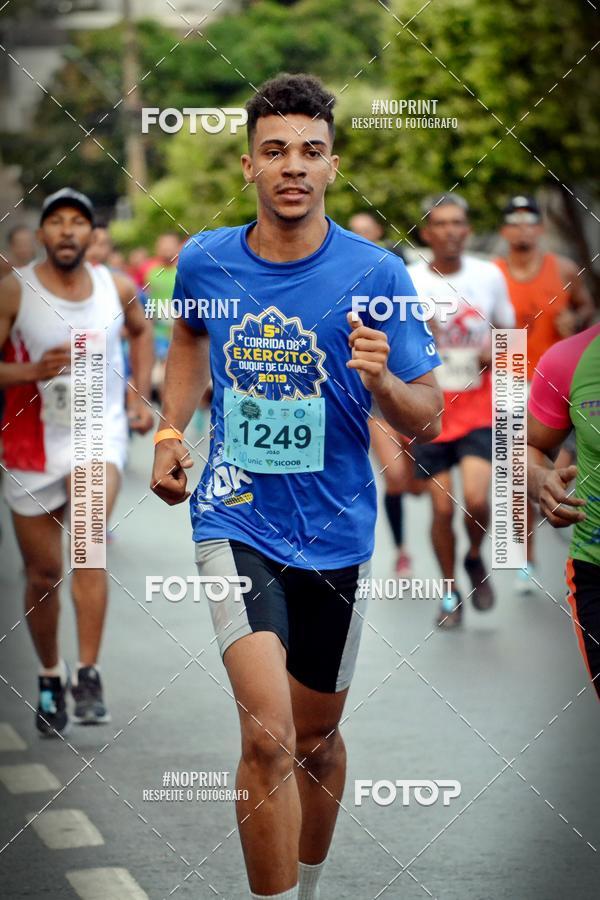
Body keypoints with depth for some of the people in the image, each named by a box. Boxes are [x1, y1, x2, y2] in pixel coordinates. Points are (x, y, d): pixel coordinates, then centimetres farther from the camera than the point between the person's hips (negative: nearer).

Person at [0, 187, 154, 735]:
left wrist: (142, 396, 12)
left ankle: (88, 675, -21)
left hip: (101, 430, 0)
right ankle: (51, 677, 31)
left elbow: (141, 330, 21)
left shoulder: (116, 287, -1)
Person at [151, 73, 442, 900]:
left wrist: (381, 380, -27)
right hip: (235, 522, -1)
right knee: (268, 734, -20)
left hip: (335, 532, 1)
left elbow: (427, 421, -7)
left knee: (316, 737, 17)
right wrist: (170, 433, 11)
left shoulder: (377, 274, -10)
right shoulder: (204, 261, -3)